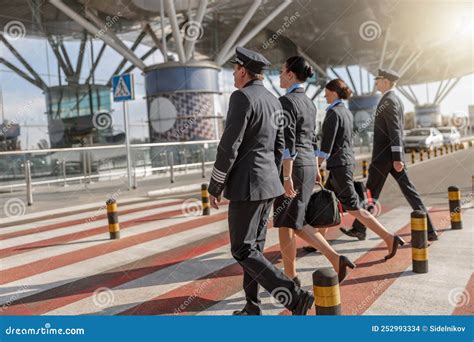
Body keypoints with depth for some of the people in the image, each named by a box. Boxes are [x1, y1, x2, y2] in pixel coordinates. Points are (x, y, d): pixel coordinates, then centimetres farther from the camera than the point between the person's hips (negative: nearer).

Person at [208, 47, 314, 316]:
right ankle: (252, 307, 21)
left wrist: (214, 187, -10)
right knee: (254, 246, 15)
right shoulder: (274, 101, 12)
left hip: (247, 185, -9)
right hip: (268, 183, 9)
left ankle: (295, 297, -10)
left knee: (243, 250, -2)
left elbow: (229, 147, -18)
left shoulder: (242, 97, -15)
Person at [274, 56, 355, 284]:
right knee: (295, 223, 15)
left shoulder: (286, 101, -13)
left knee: (285, 225, 5)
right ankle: (335, 258, 5)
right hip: (308, 165, 9)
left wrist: (286, 177, -20)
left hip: (292, 167, -9)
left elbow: (287, 142, -20)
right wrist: (315, 169, 25)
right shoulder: (309, 103, 14)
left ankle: (290, 277, 16)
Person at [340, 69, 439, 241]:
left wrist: (397, 158, -23)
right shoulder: (396, 100, 17)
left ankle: (359, 229, 16)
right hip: (393, 154, 9)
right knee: (408, 190, 6)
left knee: (371, 192, 3)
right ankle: (429, 230, 6)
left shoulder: (388, 100, -13)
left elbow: (395, 130, -21)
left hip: (384, 155, -9)